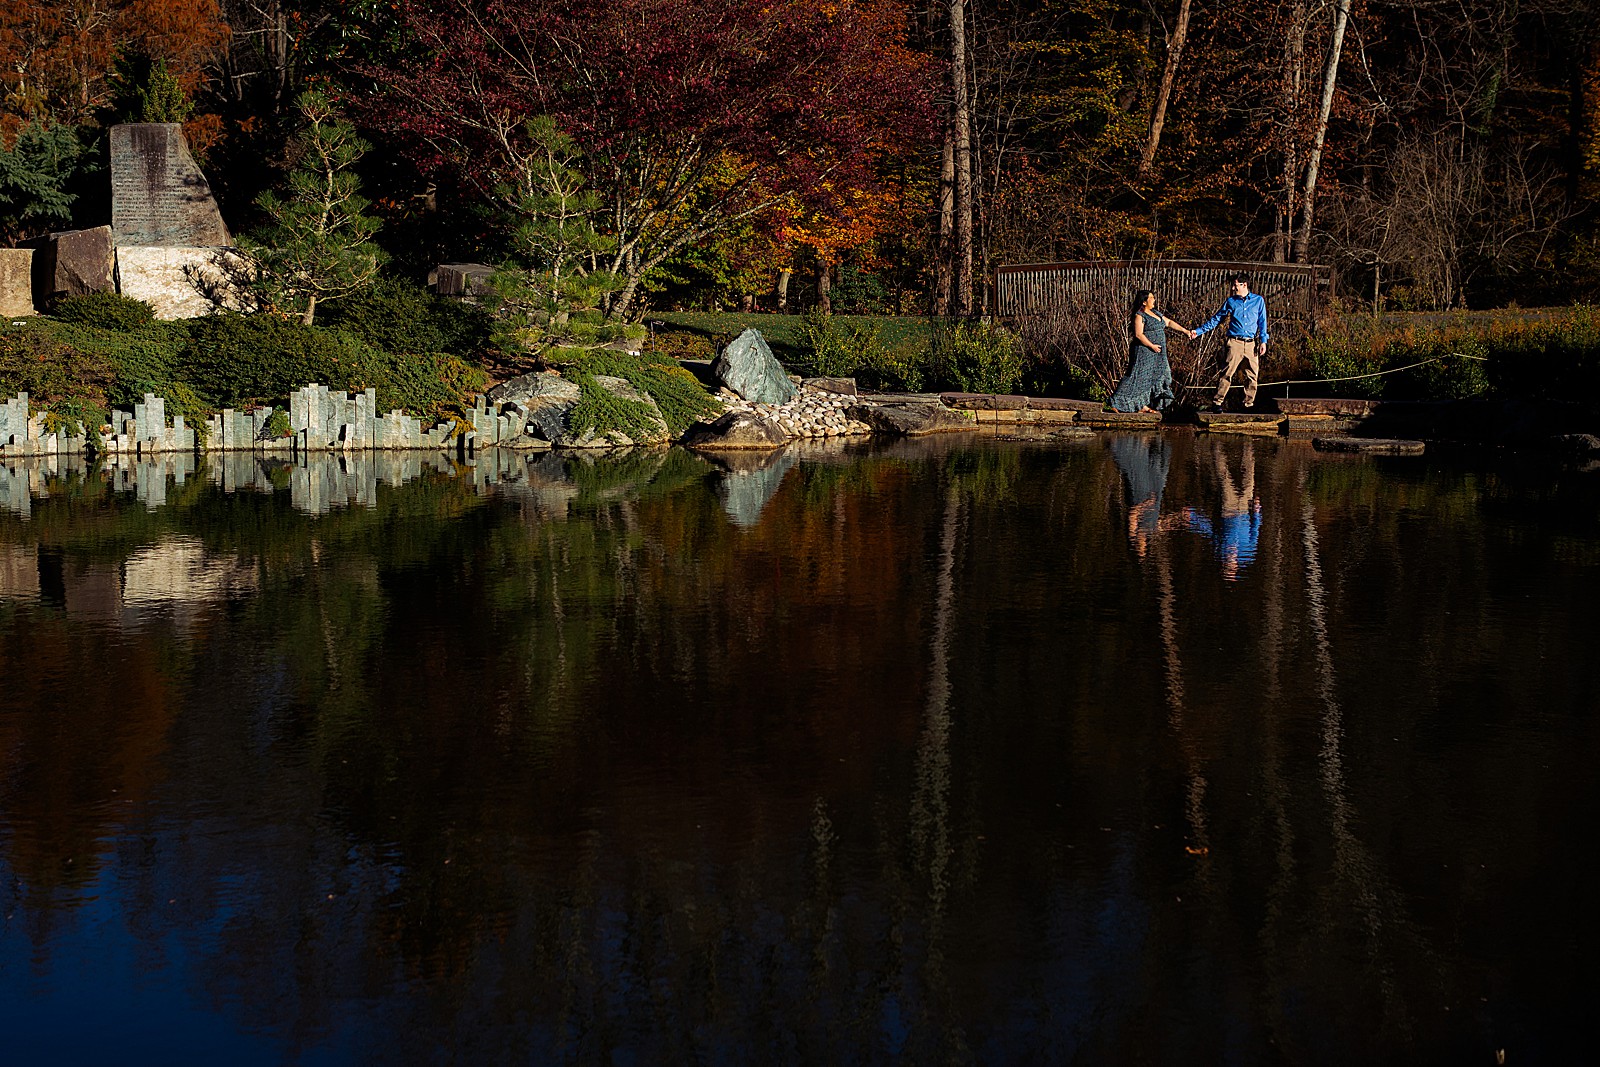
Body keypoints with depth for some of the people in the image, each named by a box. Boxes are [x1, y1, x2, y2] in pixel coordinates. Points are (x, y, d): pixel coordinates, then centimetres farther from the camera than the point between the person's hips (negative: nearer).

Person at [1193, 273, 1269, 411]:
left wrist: (1263, 341, 3)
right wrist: (1198, 331, 9)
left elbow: (1262, 322, 12)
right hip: (1235, 342, -1)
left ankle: (1249, 404, 11)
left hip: (1251, 344, 1)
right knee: (1227, 373, -10)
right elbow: (1216, 319, 14)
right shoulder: (1231, 301, 9)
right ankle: (1217, 402, -9)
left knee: (1252, 376, 1)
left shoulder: (1258, 300, 9)